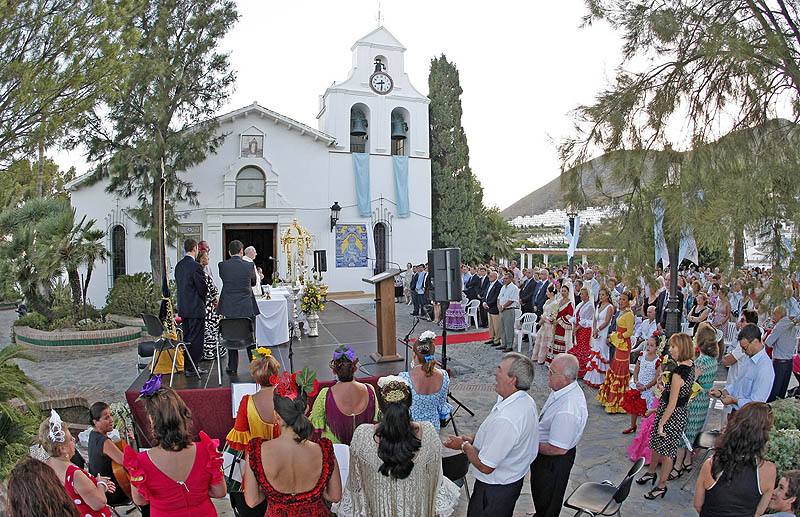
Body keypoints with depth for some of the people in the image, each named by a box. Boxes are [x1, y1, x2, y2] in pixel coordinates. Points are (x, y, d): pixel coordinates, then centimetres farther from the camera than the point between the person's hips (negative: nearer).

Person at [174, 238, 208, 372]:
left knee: (187, 338, 16)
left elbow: (179, 285, 13)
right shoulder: (196, 266, -18)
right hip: (195, 308, -8)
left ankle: (186, 366, 23)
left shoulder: (179, 265, 8)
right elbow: (203, 288, -14)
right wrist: (203, 301, 4)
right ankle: (192, 368, 4)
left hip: (182, 308, 8)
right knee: (196, 339, 0)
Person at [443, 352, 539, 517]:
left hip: (496, 488, -8)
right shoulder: (525, 400, -7)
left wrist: (464, 445, -12)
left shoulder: (505, 420, -38)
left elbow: (485, 466, -28)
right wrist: (473, 439, 2)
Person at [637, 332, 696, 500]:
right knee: (656, 443, 24)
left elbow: (672, 404, -24)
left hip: (672, 416, -9)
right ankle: (651, 472, 45)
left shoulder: (678, 372, -29)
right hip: (681, 411, 9)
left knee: (666, 450, 9)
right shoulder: (690, 365, -2)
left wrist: (661, 423, -16)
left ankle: (661, 486, 26)